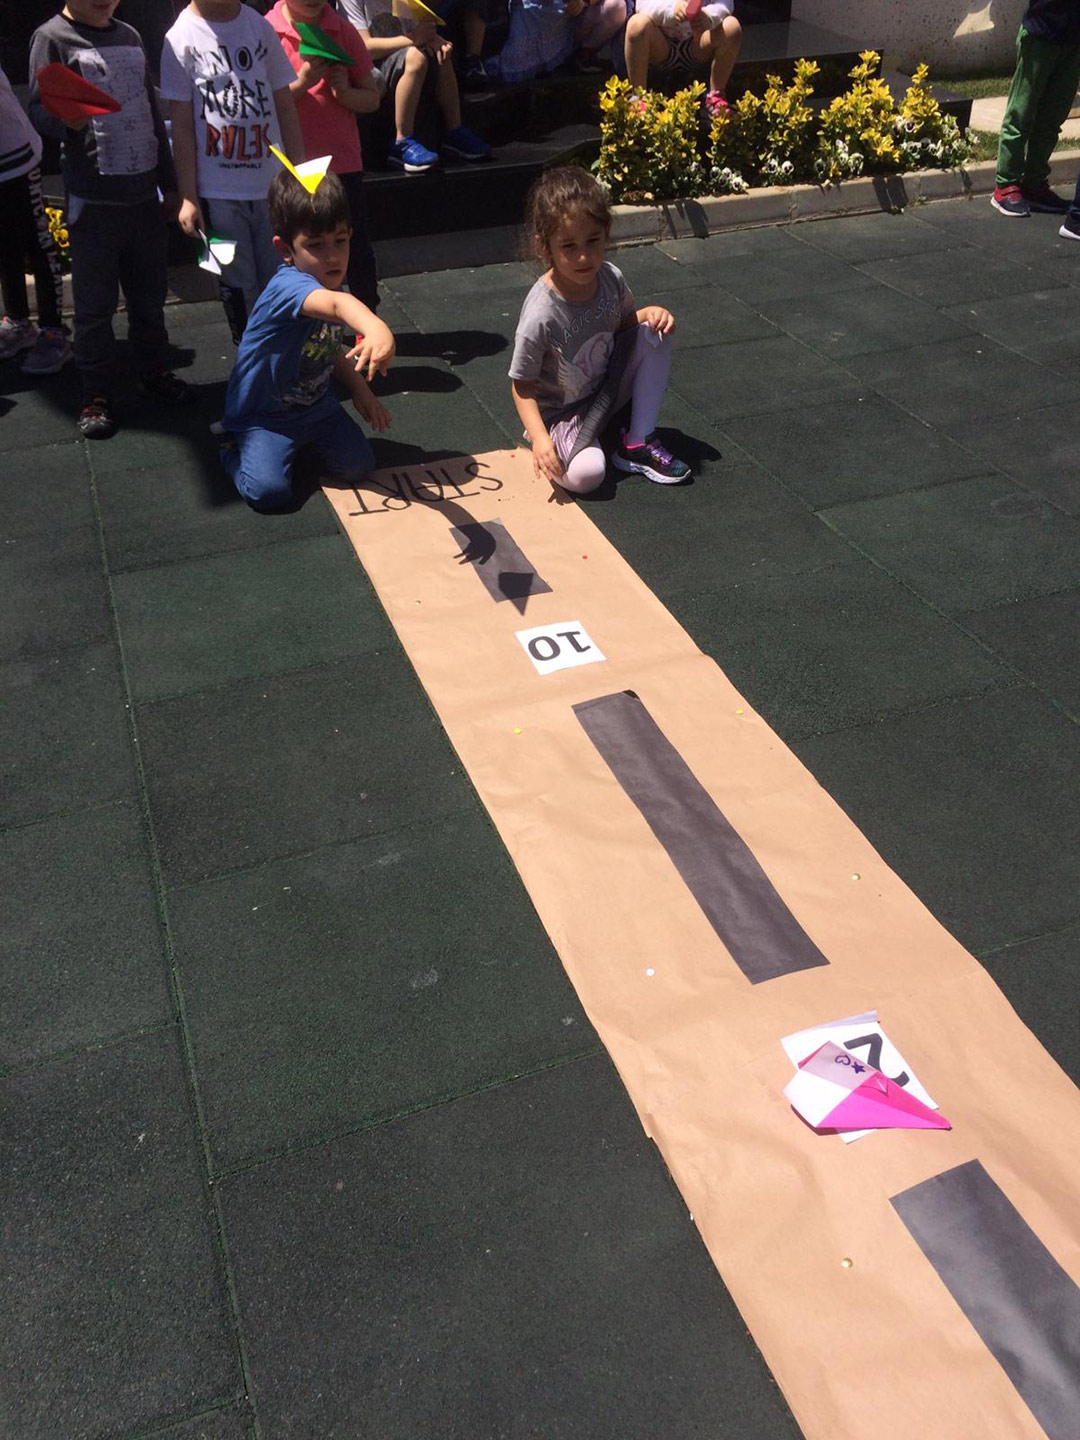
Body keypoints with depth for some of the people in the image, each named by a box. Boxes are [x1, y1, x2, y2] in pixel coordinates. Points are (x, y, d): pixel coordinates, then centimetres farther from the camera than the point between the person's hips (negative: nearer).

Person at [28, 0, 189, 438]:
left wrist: (170, 185, 19)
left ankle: (154, 372, 29)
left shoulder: (129, 37, 13)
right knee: (96, 304, 1)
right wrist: (66, 119, -35)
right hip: (94, 200, -5)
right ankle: (96, 395, 10)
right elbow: (39, 109, -11)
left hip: (144, 193, 5)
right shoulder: (53, 37, -5)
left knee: (149, 295, 14)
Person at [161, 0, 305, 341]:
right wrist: (188, 197, -6)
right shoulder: (182, 38, -4)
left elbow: (284, 105, 9)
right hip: (218, 191, -2)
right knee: (238, 285, 7)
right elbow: (182, 125, -4)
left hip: (272, 183, 3)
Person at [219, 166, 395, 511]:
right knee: (270, 491, -23)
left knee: (358, 466, -8)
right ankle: (233, 449, 11)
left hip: (316, 405, 7)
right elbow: (338, 305, -55)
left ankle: (305, 440, 22)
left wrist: (359, 389, 4)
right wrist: (376, 329, -75)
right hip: (263, 415, -7)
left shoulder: (331, 284, -2)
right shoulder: (288, 286, -31)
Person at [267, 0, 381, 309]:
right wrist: (301, 83, -19)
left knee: (358, 249, 4)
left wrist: (345, 91, -14)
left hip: (343, 161, 2)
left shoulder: (343, 31, 2)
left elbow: (372, 99, 6)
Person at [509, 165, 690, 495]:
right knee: (585, 475, -32)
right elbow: (522, 384, -18)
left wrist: (651, 313, -11)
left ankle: (638, 443, -6)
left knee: (655, 333, -11)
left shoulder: (610, 278, -11)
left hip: (608, 389, 6)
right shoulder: (541, 314, -28)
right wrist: (540, 438, -30)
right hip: (561, 414, -6)